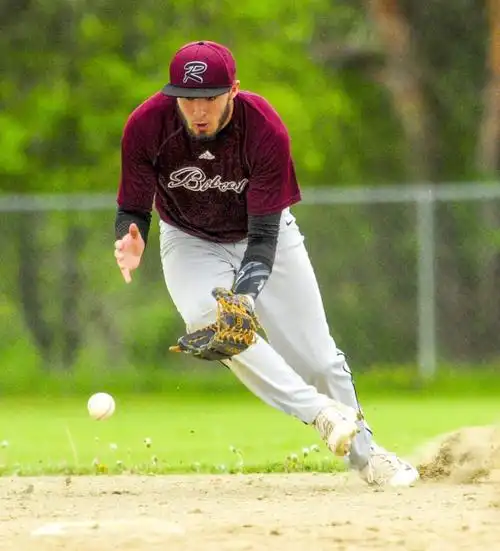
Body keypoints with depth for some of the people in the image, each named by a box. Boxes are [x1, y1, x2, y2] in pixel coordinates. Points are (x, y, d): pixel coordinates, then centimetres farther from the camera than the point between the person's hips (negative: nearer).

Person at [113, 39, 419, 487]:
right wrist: (131, 240, -42)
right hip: (191, 243, 0)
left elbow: (264, 233, -28)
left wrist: (246, 295, -44)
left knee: (318, 357, 1)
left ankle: (364, 453, 25)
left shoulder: (266, 130, -30)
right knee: (213, 324, -31)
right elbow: (133, 210, -18)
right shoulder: (147, 126, -27)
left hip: (266, 235, 0)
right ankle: (323, 414, -27)